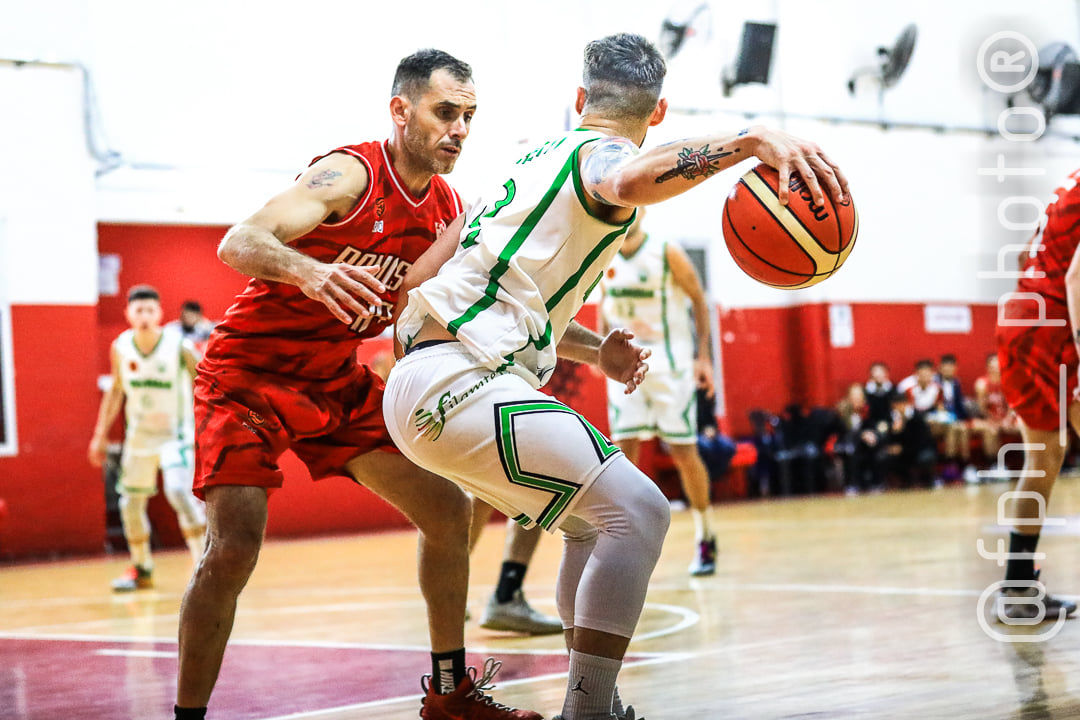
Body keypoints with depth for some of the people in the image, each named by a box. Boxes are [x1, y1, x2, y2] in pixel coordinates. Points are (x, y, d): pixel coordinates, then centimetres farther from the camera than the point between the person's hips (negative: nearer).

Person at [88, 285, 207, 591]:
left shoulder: (179, 347, -18)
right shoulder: (121, 348, -5)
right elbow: (116, 390, 10)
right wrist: (100, 434, 11)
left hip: (176, 434, -5)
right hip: (139, 436, 5)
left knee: (179, 491, -24)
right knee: (131, 501, 8)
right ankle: (141, 569, 27)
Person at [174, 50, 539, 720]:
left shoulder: (448, 209, 1)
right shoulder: (351, 174, -22)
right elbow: (239, 242, -37)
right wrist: (309, 271, -59)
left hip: (337, 380, 8)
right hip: (250, 373, -8)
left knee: (448, 508, 7)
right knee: (234, 547, -22)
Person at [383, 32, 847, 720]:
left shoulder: (535, 158, 24)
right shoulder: (601, 153, -3)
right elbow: (629, 183, -31)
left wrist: (591, 348, 25)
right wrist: (753, 140, -43)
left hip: (421, 385, 10)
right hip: (459, 382, -10)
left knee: (595, 519, 21)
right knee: (637, 510, -16)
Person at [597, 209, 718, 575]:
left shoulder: (667, 254, -9)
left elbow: (699, 300, -2)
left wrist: (704, 357, -6)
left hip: (669, 361, -4)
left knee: (683, 451, -2)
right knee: (624, 447, -6)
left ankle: (705, 536, 15)